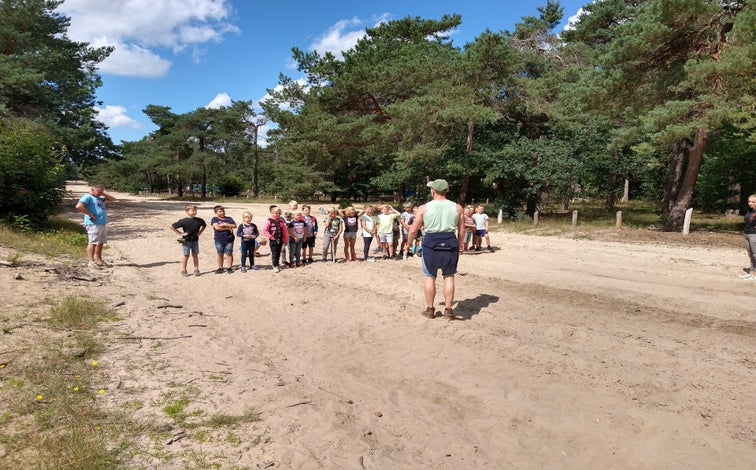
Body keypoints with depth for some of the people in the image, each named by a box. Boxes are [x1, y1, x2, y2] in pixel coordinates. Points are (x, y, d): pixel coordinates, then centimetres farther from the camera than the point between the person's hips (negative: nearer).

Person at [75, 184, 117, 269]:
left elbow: (112, 199, 28)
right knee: (93, 243, -9)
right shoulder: (87, 197, -5)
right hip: (93, 224, -9)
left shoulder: (99, 198, 23)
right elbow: (79, 206, -19)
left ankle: (99, 260, 24)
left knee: (100, 243, 14)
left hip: (103, 223, 9)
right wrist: (90, 214, -17)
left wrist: (103, 194, 17)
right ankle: (91, 262, -8)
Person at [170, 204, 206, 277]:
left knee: (195, 255, 9)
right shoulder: (184, 221, -15)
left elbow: (204, 225, 18)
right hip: (186, 241, -3)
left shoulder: (199, 220, -4)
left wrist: (200, 232, 6)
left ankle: (196, 270, 17)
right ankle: (184, 271, 16)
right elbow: (172, 226, -11)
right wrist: (180, 233, -11)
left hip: (195, 240, 3)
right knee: (186, 256, 5)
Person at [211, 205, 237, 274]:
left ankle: (229, 268, 10)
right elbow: (217, 227, -14)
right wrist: (228, 228, -11)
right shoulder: (214, 219, 2)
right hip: (219, 240, -1)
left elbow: (234, 226, -3)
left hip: (229, 240, 1)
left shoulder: (229, 219, 8)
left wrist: (225, 224, -14)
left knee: (229, 254, 3)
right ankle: (220, 268, 15)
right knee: (220, 254, 6)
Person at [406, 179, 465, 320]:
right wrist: (458, 245, 21)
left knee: (430, 277, 11)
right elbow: (462, 231, 6)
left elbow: (413, 230, -2)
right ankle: (448, 310, 14)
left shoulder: (424, 208, -3)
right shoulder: (457, 207, 2)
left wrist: (409, 243, 15)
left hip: (431, 245, -1)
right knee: (449, 277, 11)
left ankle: (430, 309, 19)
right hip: (450, 244, 2)